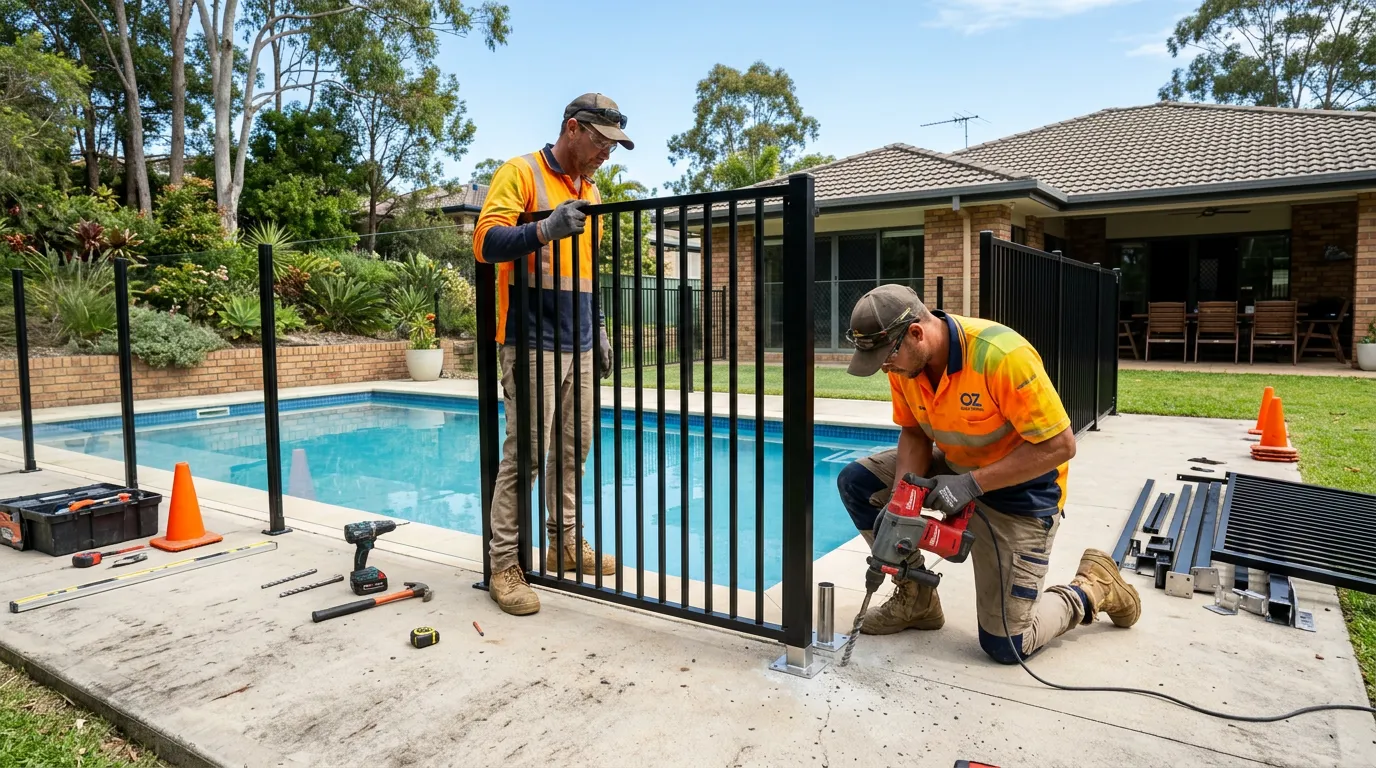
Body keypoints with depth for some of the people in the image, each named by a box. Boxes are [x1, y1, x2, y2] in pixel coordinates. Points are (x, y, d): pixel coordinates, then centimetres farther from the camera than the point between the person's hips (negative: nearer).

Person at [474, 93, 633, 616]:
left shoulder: (590, 191, 19)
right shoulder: (521, 174, -3)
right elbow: (486, 241, -16)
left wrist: (598, 330, 21)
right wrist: (545, 229, -31)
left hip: (578, 346, 7)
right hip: (532, 343, -7)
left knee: (573, 449, 10)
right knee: (525, 453, -7)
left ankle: (566, 542, 23)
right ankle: (504, 564, 3)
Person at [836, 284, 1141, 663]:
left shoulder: (1002, 355, -33)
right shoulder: (902, 360, -13)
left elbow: (1059, 445, -28)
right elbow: (913, 433, -1)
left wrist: (973, 483, -31)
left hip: (1018, 487, -6)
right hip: (955, 465, 7)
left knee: (1005, 645, -6)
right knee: (855, 482, -7)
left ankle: (1091, 588, 24)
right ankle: (916, 598, 10)